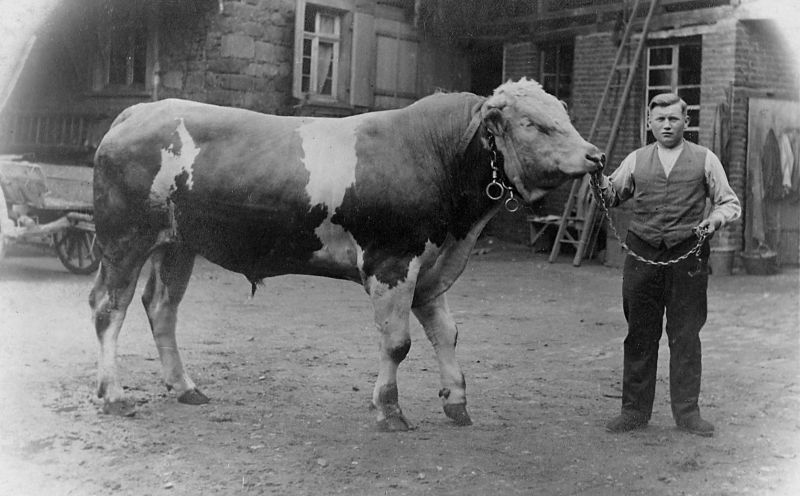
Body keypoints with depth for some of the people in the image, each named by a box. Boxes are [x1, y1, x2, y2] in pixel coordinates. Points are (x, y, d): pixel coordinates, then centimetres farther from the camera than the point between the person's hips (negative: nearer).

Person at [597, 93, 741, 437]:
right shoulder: (636, 160, 12)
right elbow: (613, 197, 18)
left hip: (688, 256, -1)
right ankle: (635, 411, 14)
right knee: (640, 335, 6)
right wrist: (602, 184, -4)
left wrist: (718, 216, -12)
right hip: (642, 255, 2)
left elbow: (730, 203, 11)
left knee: (686, 336, 2)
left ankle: (687, 412, 13)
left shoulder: (704, 159, 8)